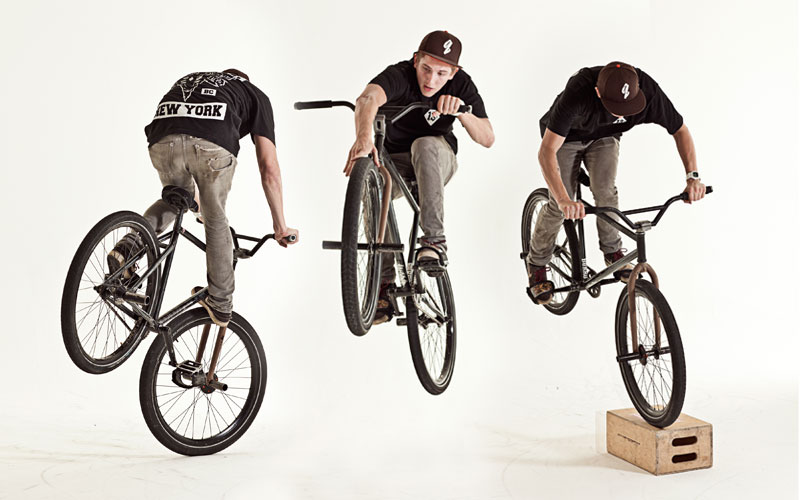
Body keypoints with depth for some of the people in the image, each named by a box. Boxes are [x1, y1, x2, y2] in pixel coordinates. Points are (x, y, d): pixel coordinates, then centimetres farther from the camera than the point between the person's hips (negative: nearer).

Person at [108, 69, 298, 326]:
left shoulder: (187, 80, 43)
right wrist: (280, 226, 29)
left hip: (163, 141, 3)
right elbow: (269, 169, 23)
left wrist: (196, 203, 64)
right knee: (216, 220, 20)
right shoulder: (255, 95, 31)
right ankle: (220, 304, 26)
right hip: (213, 145, -3)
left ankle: (127, 247, 15)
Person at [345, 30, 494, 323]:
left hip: (438, 159, 0)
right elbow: (368, 99, -46)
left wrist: (461, 111, -40)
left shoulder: (461, 84, -14)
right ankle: (384, 286, -21)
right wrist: (363, 137, -68)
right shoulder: (399, 75, -22)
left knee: (426, 144, -36)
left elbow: (487, 139, -21)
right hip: (395, 160, 0)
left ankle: (434, 239, -37)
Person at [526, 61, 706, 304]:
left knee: (605, 190, -19)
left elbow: (680, 129, -17)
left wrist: (693, 177, -29)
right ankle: (536, 262, 10)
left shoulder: (648, 90, -32)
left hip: (604, 138, 3)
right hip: (567, 136, -3)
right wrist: (563, 200, -59)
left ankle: (613, 251, 7)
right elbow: (547, 151, -47)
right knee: (560, 205, -12)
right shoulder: (578, 92, -42)